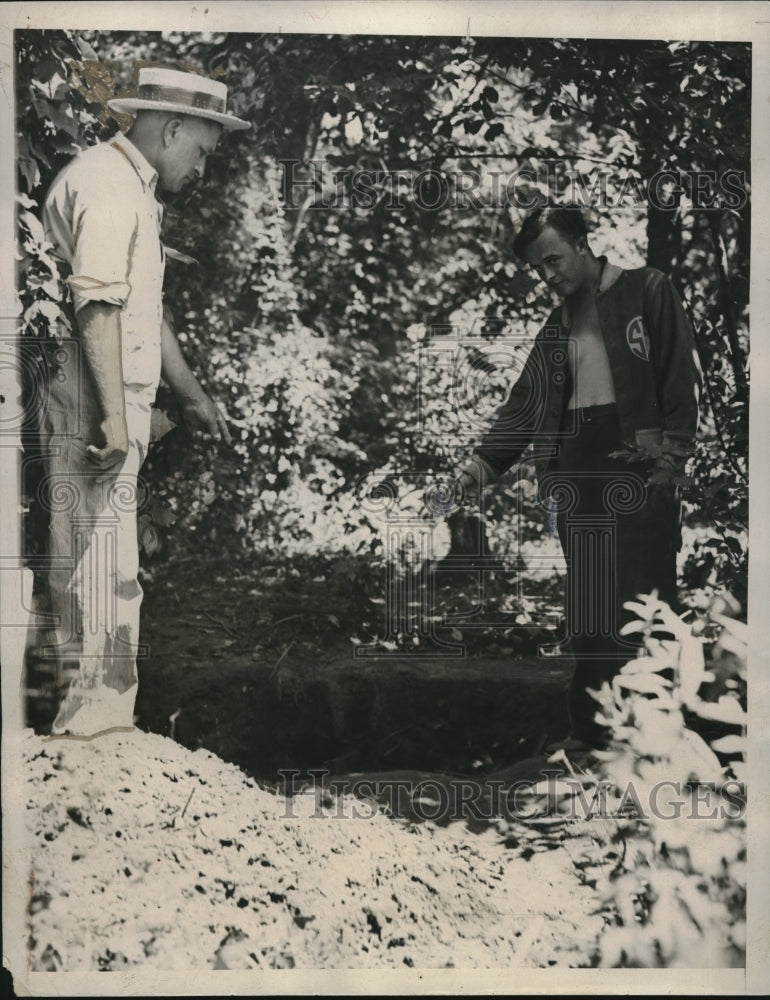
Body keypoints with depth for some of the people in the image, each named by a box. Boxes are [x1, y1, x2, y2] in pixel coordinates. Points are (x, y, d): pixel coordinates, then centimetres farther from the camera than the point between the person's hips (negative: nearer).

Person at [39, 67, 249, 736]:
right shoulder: (107, 183, -11)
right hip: (93, 404, -11)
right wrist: (115, 412, -25)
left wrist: (192, 395, 31)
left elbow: (147, 308, 28)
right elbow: (97, 304, -21)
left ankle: (90, 702, 22)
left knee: (87, 558, 13)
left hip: (110, 404, 11)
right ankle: (98, 709, 1)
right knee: (102, 562, -7)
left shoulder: (134, 190, 23)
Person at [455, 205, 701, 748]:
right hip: (575, 474, 5)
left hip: (638, 468, -5)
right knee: (587, 612, 4)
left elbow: (683, 377, -3)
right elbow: (525, 403, 16)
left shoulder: (648, 290, 4)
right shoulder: (558, 326, 20)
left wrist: (671, 459, -12)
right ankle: (591, 733, 9)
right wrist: (485, 463, 3)